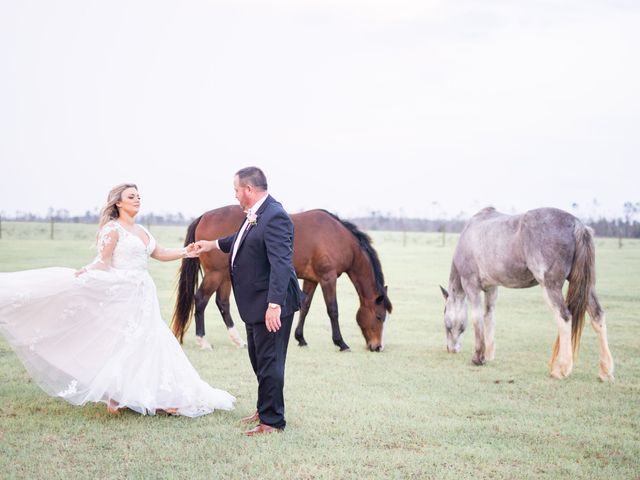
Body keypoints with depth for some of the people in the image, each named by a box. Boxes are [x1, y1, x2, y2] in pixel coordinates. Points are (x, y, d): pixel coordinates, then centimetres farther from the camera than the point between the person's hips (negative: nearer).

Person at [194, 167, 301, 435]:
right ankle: (264, 409, 35)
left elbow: (281, 264, -28)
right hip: (255, 303, 10)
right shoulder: (254, 215, 7)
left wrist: (274, 304, -31)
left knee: (269, 362, -1)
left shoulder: (274, 217, -23)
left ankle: (272, 421, 9)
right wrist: (213, 244, 37)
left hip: (271, 305, -10)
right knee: (258, 359, 21)